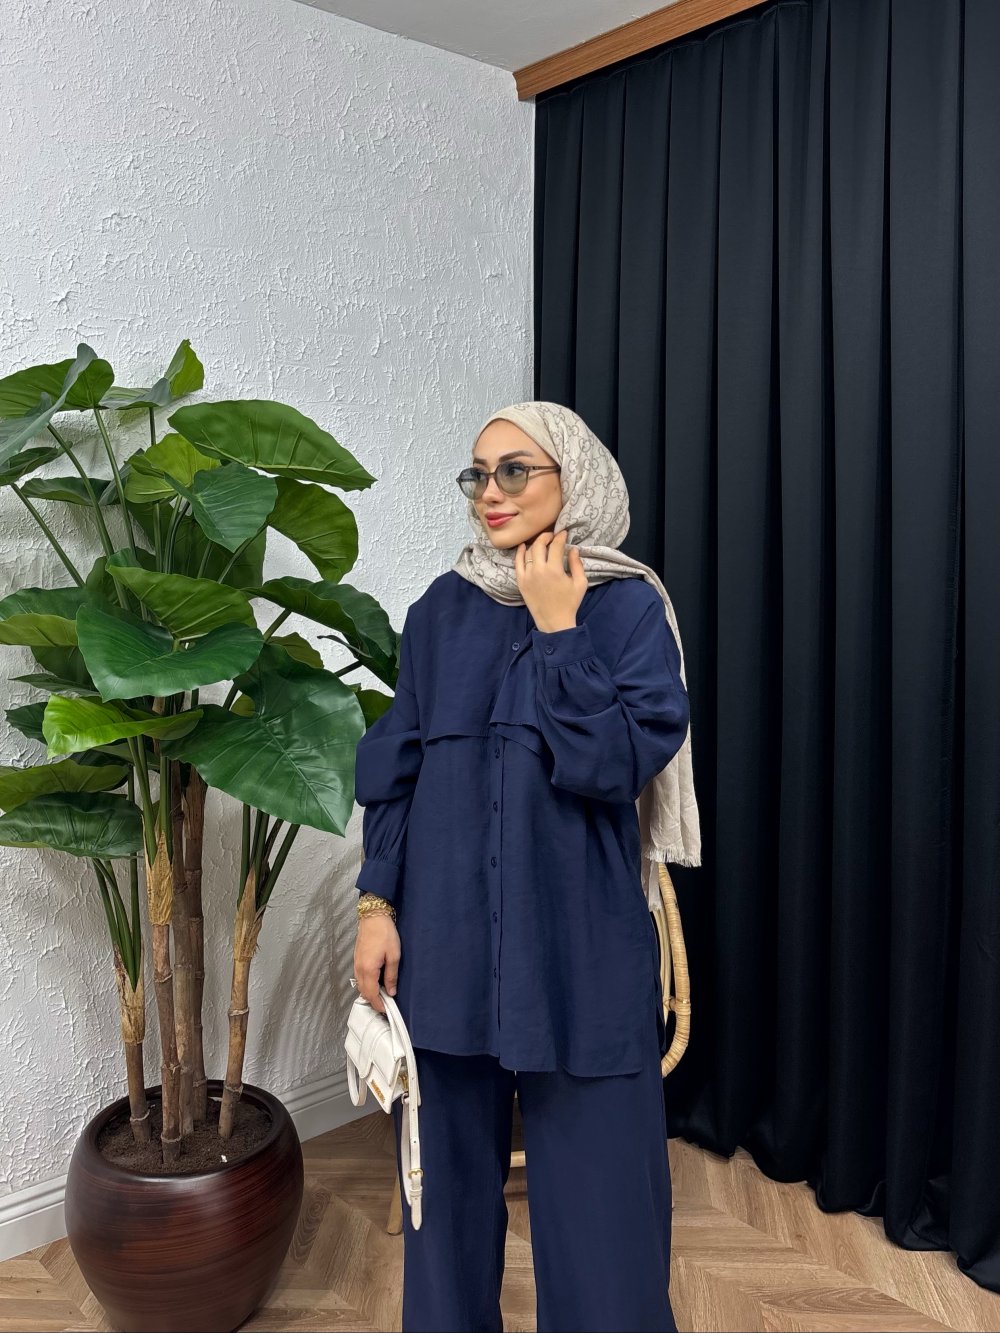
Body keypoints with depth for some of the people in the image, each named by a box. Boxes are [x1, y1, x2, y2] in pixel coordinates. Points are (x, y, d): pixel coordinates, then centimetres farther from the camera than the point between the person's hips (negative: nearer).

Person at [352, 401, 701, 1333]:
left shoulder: (627, 606, -4)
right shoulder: (443, 609, 5)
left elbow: (619, 764, -16)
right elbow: (396, 766, 6)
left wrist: (557, 629, -15)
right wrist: (376, 904, 0)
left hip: (578, 941, -3)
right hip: (445, 935, 3)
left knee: (592, 1178, 8)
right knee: (449, 1168, 16)